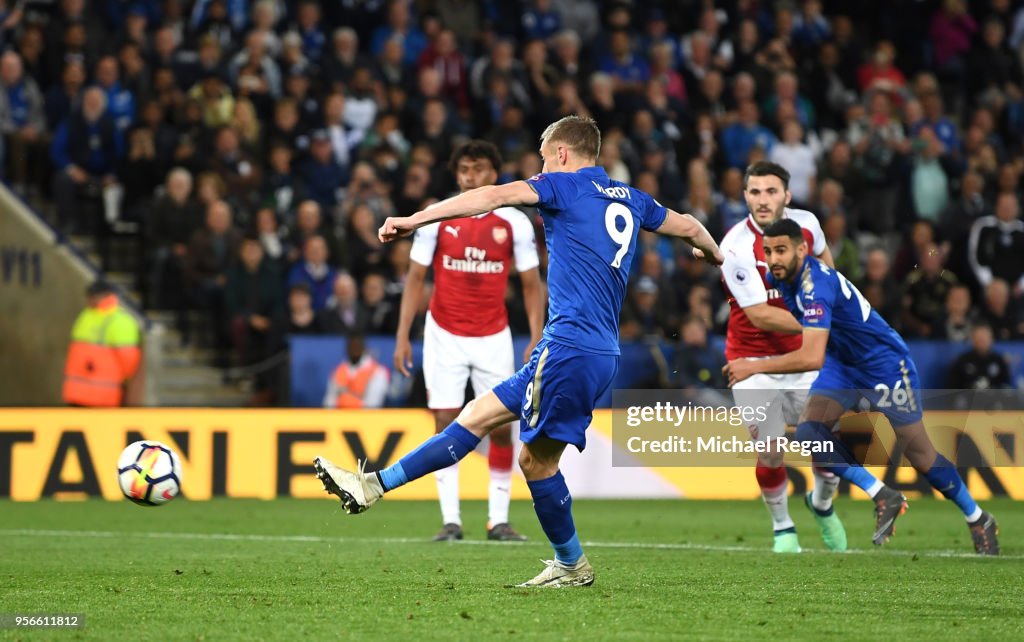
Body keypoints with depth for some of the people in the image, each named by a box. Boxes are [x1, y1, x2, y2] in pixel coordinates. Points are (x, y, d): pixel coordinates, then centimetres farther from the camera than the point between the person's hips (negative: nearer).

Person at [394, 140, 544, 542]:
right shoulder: (435, 218, -3)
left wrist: (536, 339, -9)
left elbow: (531, 285, 1)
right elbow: (415, 279, 1)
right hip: (444, 336, 0)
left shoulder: (515, 222, -3)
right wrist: (403, 336, -6)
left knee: (501, 428, -2)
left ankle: (499, 520, 5)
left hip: (494, 338, 0)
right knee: (446, 425, -4)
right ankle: (451, 520, -1)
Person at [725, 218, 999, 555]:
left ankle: (979, 520, 22)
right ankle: (884, 497, -4)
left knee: (921, 455, 1)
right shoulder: (782, 276, -8)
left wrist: (754, 366, -38)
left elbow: (812, 357, -44)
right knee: (808, 432, -14)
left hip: (885, 362, -8)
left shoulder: (816, 285, -34)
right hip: (842, 365, 8)